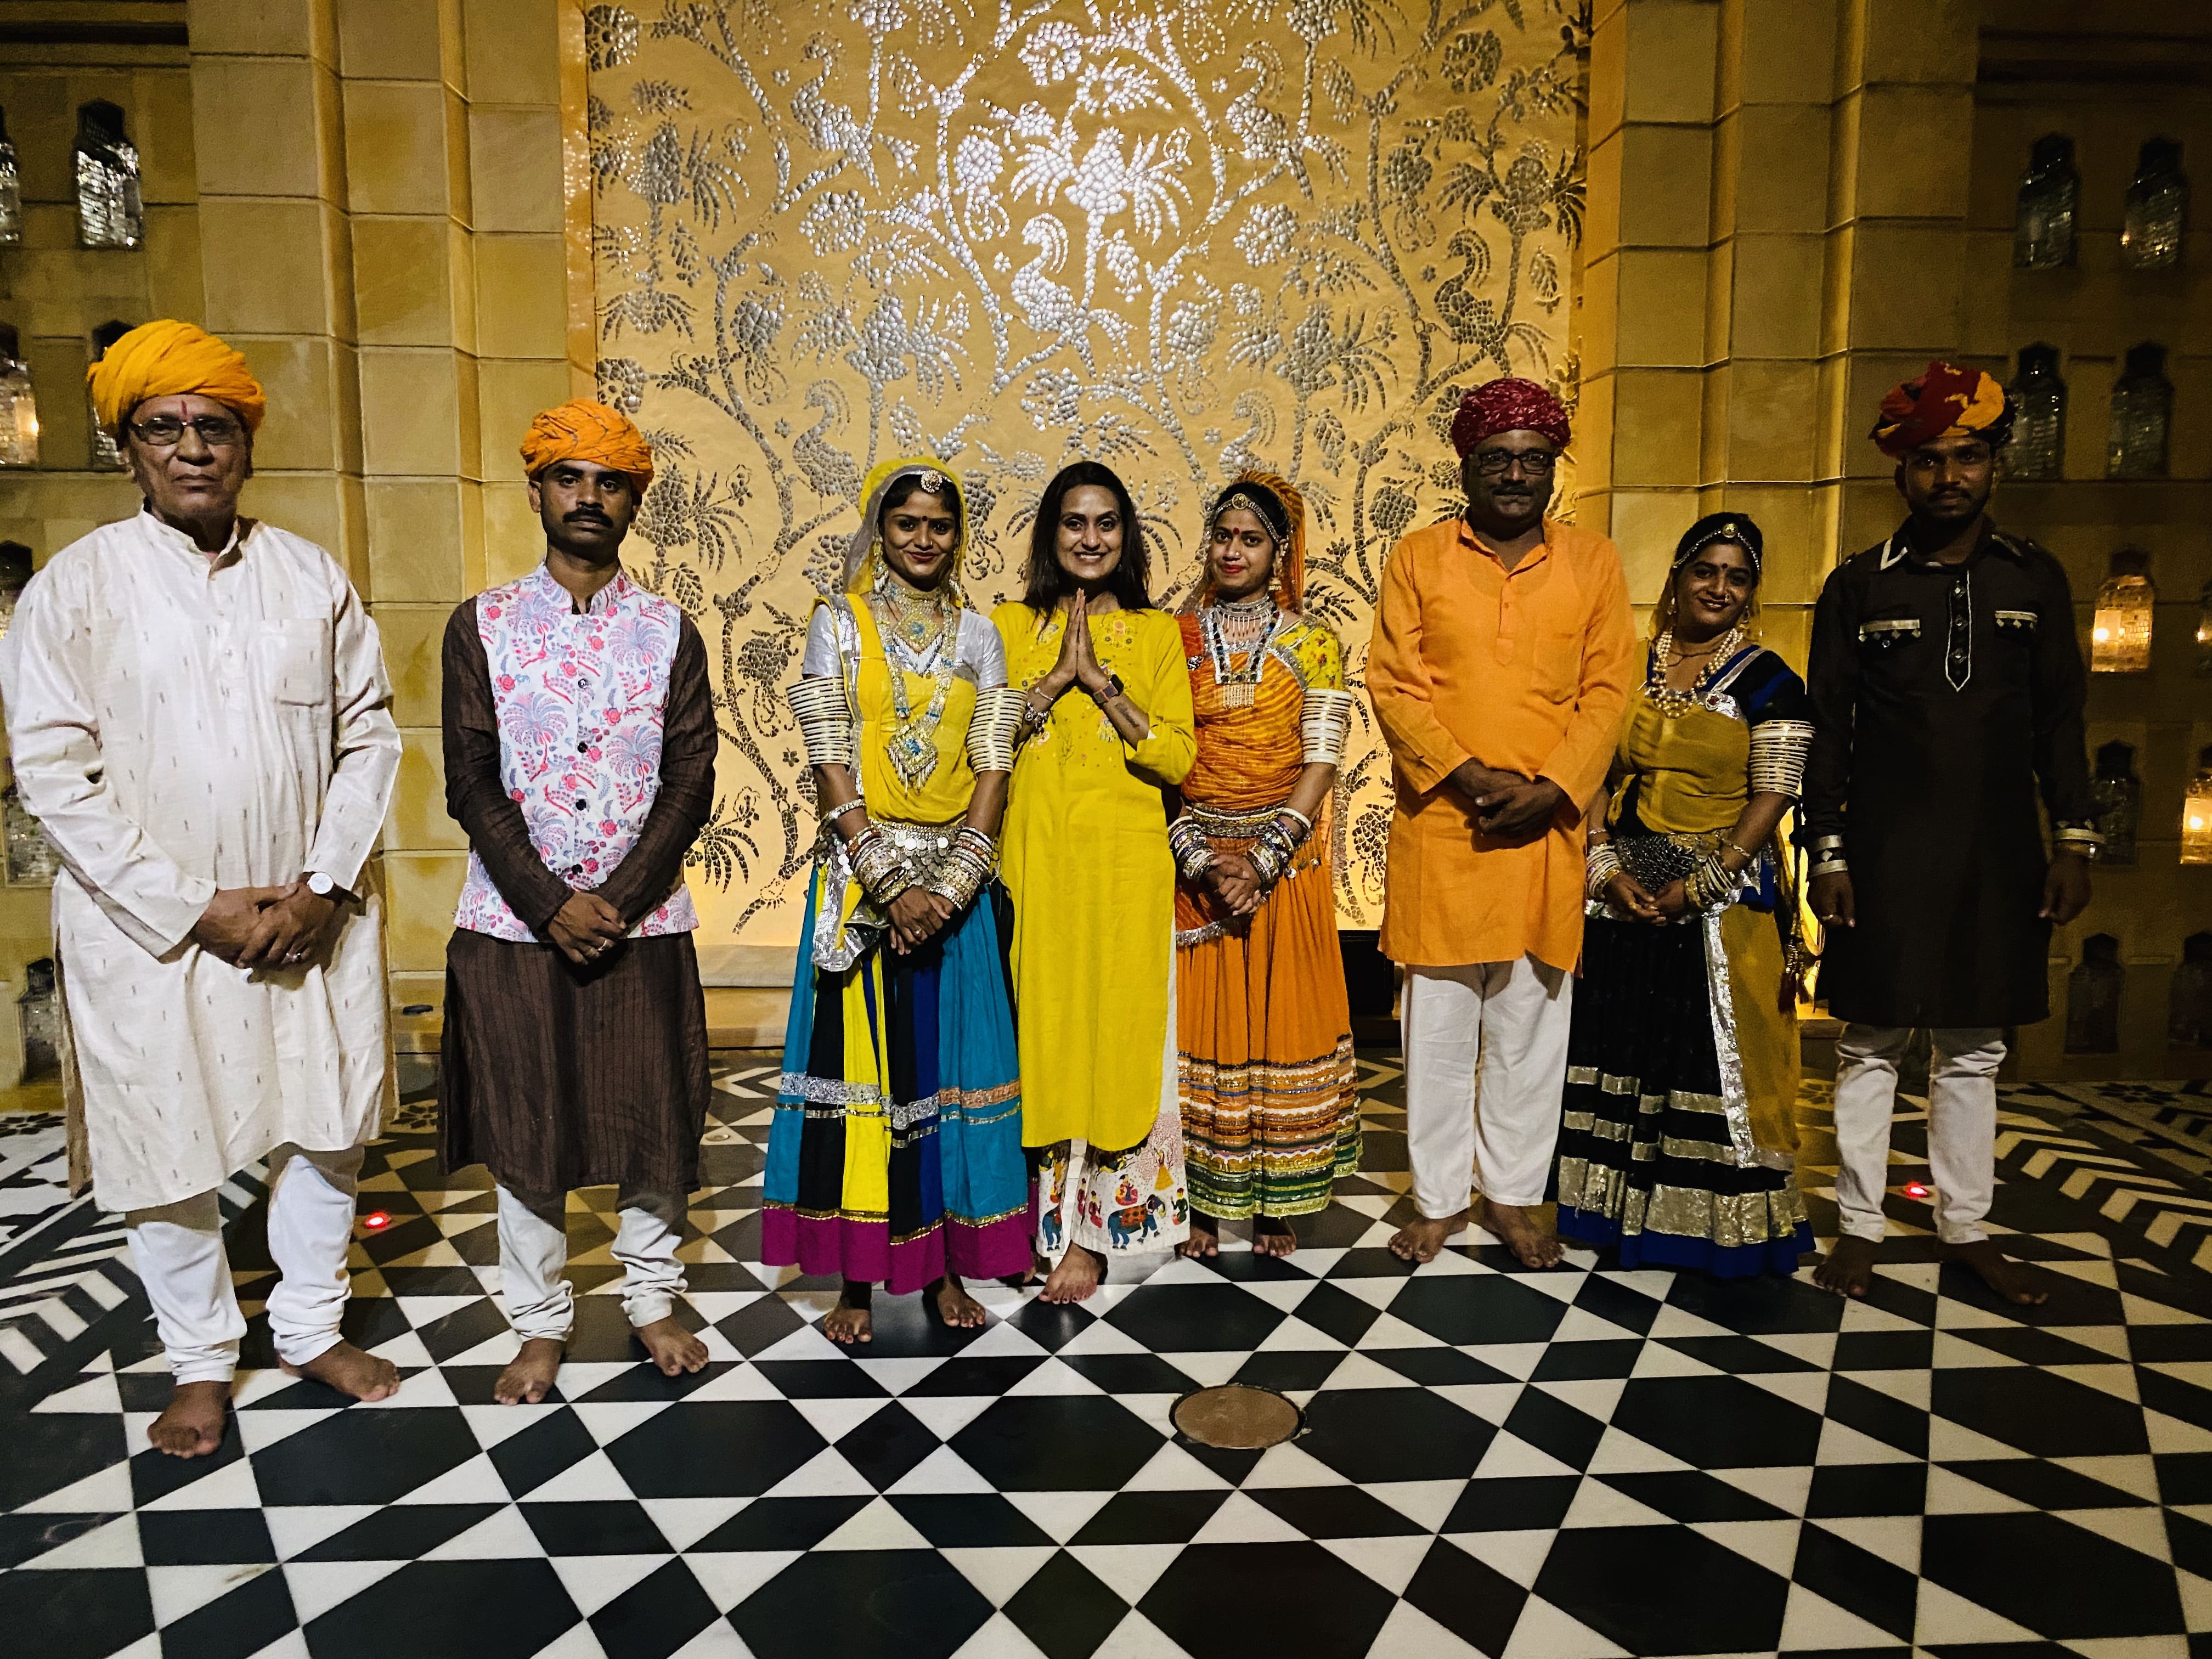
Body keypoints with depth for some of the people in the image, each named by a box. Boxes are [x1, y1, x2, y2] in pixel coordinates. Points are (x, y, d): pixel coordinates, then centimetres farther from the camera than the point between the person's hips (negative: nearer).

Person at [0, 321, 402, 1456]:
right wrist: (196, 908, -13)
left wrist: (322, 887, -7)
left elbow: (369, 736, 4)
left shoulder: (312, 577, 4)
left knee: (327, 1129, 12)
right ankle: (201, 1364, 30)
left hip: (311, 920, 2)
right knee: (169, 1150, 9)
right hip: (150, 930, -2)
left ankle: (311, 1328, 33)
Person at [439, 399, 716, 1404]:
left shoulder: (669, 633, 4)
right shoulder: (482, 626, 3)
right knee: (525, 1127, 8)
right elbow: (471, 785, -3)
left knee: (654, 1116, 8)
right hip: (515, 925, 0)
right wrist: (552, 905, -12)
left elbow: (690, 784, -2)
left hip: (644, 923, 1)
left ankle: (653, 1300, 28)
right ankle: (541, 1324, 25)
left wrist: (618, 899, -12)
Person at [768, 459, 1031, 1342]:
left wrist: (950, 886, -11)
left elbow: (993, 771, 2)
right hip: (863, 875, -2)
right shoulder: (838, 625, 1)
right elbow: (830, 769, -7)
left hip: (959, 879, 2)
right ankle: (856, 1272, 14)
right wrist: (894, 884, -15)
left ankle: (948, 1261, 20)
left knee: (951, 1061, 6)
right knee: (862, 1060, 2)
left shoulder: (978, 635, 8)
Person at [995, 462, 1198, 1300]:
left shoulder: (1155, 633, 8)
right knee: (1041, 1021, 1)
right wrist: (1056, 677, -11)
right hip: (1036, 853, 1)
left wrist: (1101, 681, -11)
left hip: (1126, 855, 0)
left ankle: (1090, 1228, 11)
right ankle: (1046, 1196, 17)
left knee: (1114, 1028, 0)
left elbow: (1178, 759, -3)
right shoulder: (1013, 624, 9)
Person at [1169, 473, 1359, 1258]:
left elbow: (1321, 761, -4)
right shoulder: (1174, 639, 4)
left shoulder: (1314, 643, 3)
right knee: (1201, 1025, 4)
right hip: (1193, 860, 1)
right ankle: (1206, 1201, 18)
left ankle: (1277, 1202, 19)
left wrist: (1263, 859, -14)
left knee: (1283, 1022, 5)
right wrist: (1202, 860, -13)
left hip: (1286, 864, 0)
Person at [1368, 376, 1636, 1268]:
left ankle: (1516, 1193, 25)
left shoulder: (1593, 561, 8)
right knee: (1439, 1019, 6)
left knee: (1531, 1018, 9)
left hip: (1545, 826, 1)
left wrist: (1550, 788, -10)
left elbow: (1607, 691, 3)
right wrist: (1465, 776, -14)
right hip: (1439, 822, -1)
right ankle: (1439, 1196, 20)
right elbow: (1393, 684, -3)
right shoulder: (1418, 558, 4)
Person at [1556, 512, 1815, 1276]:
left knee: (1716, 1053, 0)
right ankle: (1623, 1207, 24)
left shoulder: (1769, 682, -3)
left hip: (1723, 899, -3)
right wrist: (1606, 866, -7)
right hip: (1625, 892, 4)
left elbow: (1771, 799, -8)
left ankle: (1720, 1222, 15)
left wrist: (1700, 888, -16)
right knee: (1623, 1040, 9)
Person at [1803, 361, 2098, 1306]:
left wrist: (2074, 840, 2)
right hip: (1884, 857, -2)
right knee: (1871, 1047, 5)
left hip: (1997, 857, 3)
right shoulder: (1859, 587, 0)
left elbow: (2061, 720, 9)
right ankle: (1859, 1227, 16)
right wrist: (1826, 853, -6)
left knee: (1974, 1051, 12)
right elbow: (1828, 731, -1)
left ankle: (1965, 1229, 25)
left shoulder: (2035, 580, 7)